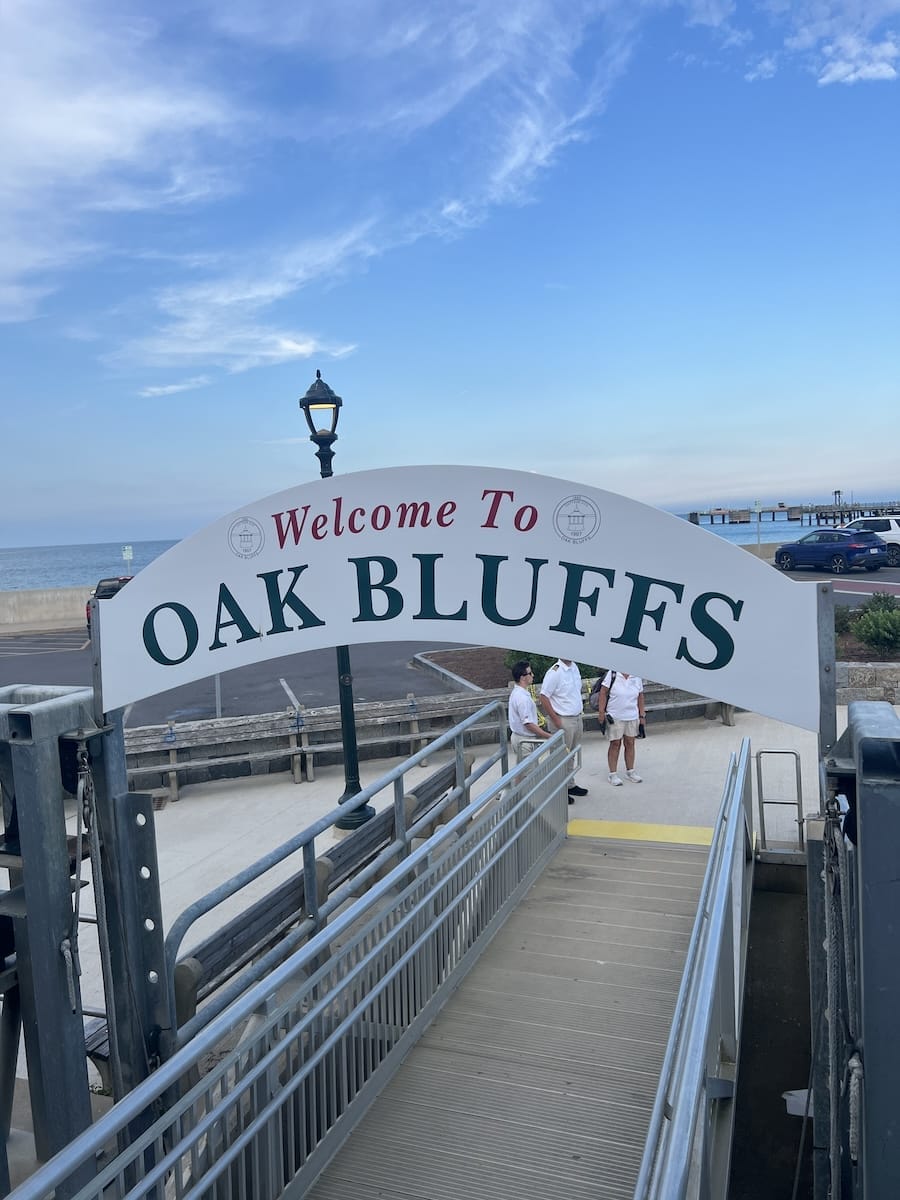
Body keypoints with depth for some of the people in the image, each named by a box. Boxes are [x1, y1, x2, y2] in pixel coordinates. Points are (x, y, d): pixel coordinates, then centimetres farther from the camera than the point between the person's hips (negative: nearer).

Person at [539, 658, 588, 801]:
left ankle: (570, 785, 32)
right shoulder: (555, 672, -20)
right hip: (563, 721, -8)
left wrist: (580, 713, 13)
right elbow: (544, 697, -20)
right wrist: (556, 720, -18)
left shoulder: (574, 667, 5)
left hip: (577, 718, 8)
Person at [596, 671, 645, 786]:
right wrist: (601, 711, -11)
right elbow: (603, 692, -8)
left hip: (632, 717, 4)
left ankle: (630, 771, 26)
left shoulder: (637, 677, 1)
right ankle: (612, 774, 13)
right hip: (615, 717, -4)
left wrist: (641, 716, 10)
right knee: (615, 744, 4)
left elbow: (640, 697, 9)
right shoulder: (612, 674, -10)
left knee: (630, 743, 12)